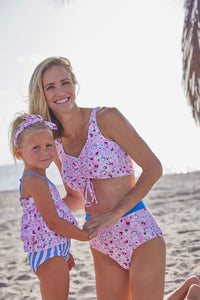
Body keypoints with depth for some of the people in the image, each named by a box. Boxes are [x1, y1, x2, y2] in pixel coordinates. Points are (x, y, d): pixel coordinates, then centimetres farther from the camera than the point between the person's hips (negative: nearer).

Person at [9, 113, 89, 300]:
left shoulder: (31, 180, 14)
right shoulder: (36, 182, -18)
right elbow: (53, 221, -20)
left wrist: (63, 251, 24)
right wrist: (86, 235, -9)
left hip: (50, 252, 10)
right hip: (49, 254, -10)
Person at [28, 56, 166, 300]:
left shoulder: (106, 118, -8)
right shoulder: (57, 145, 8)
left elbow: (153, 167, -10)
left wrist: (114, 214, -16)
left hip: (138, 233, -5)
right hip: (102, 245, 5)